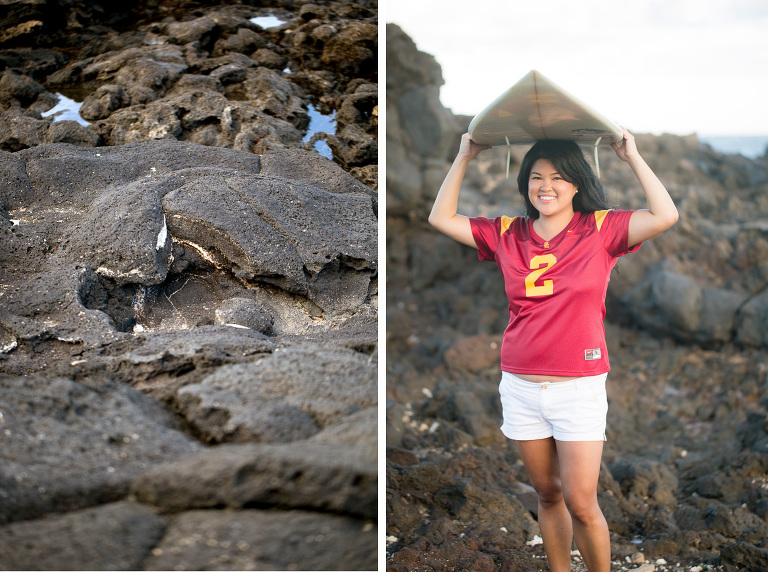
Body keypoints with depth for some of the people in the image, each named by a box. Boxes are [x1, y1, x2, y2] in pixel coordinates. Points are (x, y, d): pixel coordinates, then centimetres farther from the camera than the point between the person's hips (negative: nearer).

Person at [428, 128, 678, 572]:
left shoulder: (600, 229, -3)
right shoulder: (508, 235, 6)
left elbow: (665, 216, -15)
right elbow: (441, 219, 10)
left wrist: (633, 157, -10)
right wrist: (464, 158, 7)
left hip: (579, 387, -3)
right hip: (521, 386, 3)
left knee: (581, 504, -1)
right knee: (547, 493, 15)